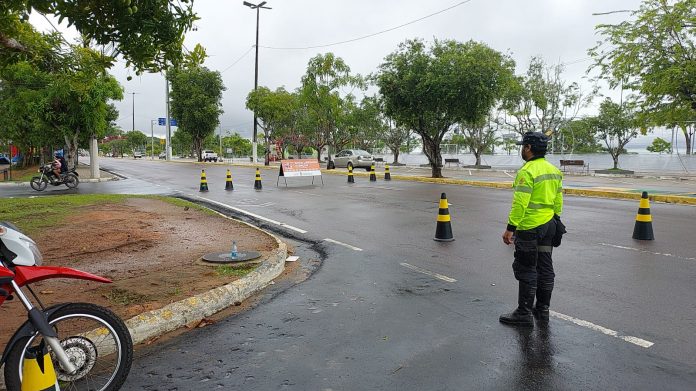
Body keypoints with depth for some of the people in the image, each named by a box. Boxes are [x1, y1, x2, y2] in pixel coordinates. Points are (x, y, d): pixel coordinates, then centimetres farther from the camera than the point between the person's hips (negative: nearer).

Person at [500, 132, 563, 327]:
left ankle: (524, 313, 4)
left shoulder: (527, 171, -17)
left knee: (526, 270, -2)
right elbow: (558, 201, 15)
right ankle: (543, 309, 24)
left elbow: (520, 203, -23)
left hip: (529, 228, -9)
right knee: (545, 267, 14)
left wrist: (510, 227, -20)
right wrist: (555, 221, 22)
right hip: (549, 225, 9)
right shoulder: (554, 170, 11)